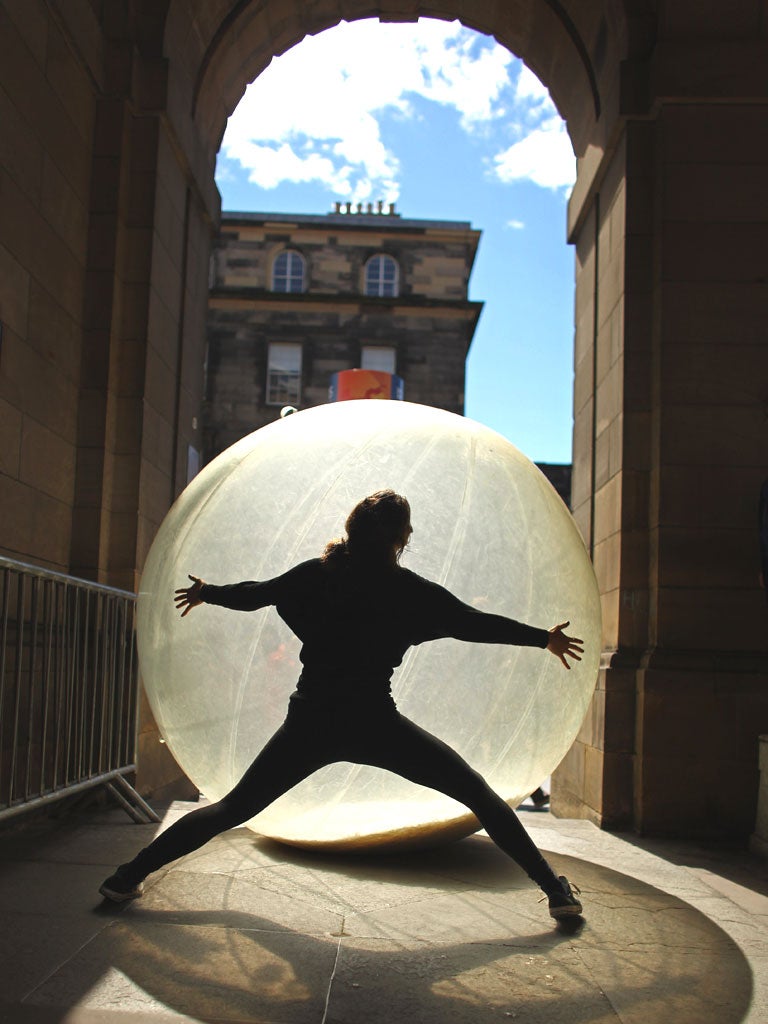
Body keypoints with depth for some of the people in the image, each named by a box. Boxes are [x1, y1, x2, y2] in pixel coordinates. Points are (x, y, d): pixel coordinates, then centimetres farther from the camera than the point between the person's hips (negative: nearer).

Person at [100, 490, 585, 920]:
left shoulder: (317, 574, 5)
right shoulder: (409, 589, -2)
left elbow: (254, 594, 18)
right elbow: (477, 623, 4)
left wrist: (206, 593, 38)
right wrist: (544, 638, 17)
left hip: (310, 723, 3)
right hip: (374, 724, -3)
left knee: (234, 807, 17)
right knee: (478, 793, 7)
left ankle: (130, 876, 17)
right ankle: (557, 890, 5)